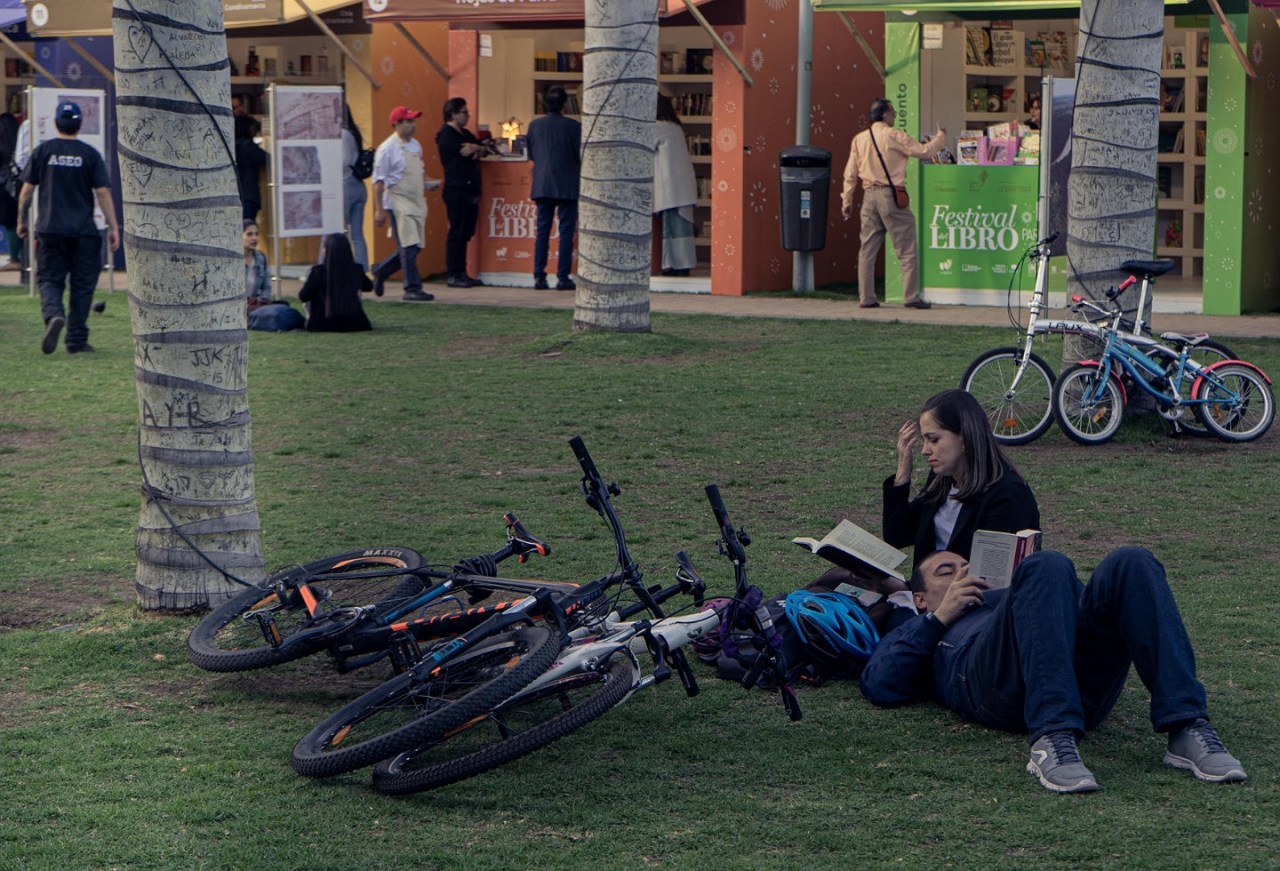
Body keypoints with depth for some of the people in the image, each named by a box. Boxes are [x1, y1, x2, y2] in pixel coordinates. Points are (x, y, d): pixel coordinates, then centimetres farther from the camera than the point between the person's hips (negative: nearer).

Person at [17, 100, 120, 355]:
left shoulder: (42, 151, 1)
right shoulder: (90, 154, -1)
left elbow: (27, 189, 3)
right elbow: (102, 193, -4)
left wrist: (21, 220, 16)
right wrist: (113, 228, 1)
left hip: (50, 229, 0)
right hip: (83, 230, 0)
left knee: (49, 279, 7)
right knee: (82, 284, 9)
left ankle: (53, 315, -23)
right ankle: (76, 339, 10)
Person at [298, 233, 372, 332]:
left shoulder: (318, 271, -20)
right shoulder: (356, 270, -9)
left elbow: (303, 297, -10)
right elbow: (368, 287, 14)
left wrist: (306, 283, 11)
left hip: (323, 325, -2)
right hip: (352, 324, 2)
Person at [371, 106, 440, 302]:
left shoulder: (415, 145, 13)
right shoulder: (387, 149, -12)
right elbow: (379, 181, -12)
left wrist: (429, 182, 5)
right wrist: (379, 210, -16)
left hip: (417, 201, 8)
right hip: (398, 203, -8)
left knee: (413, 246, 11)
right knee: (409, 246, -10)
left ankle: (381, 271, 29)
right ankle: (412, 288, -5)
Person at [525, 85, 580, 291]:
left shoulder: (535, 125, 1)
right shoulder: (572, 126, -10)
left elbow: (531, 154, 11)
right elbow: (581, 156, -5)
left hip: (542, 186, 4)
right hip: (567, 186, -3)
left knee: (542, 231, 8)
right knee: (566, 232, 1)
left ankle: (539, 277, 5)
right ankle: (563, 278, -2)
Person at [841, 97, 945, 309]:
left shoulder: (859, 139, 8)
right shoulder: (894, 136, -8)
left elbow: (850, 174, 10)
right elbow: (924, 151, -5)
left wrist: (847, 201, 17)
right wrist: (940, 137, 12)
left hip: (869, 196, 6)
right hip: (890, 196, -6)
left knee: (867, 249, 9)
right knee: (906, 249, -1)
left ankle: (866, 297, 8)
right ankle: (911, 297, -4)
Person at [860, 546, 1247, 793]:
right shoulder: (916, 633, 37)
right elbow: (879, 687, 14)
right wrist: (939, 619, 14)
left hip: (1084, 683, 4)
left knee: (1132, 564, -20)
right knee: (1047, 567, -29)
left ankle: (1187, 729, -35)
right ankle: (1053, 739, -46)